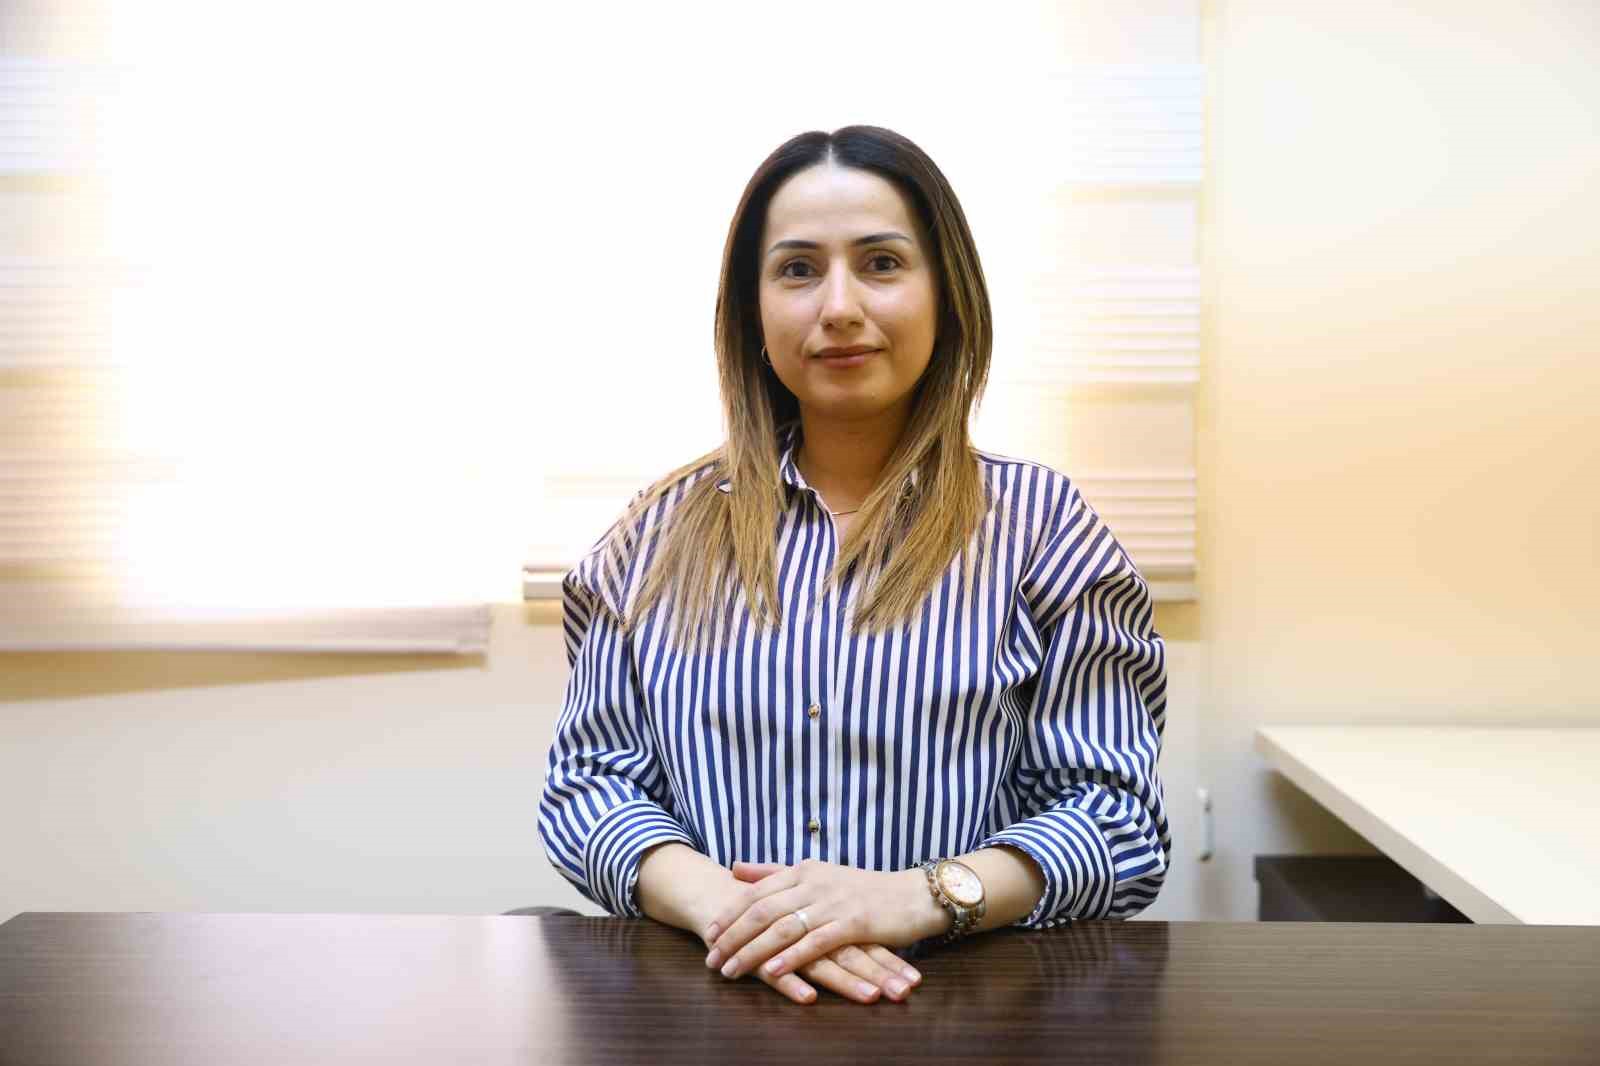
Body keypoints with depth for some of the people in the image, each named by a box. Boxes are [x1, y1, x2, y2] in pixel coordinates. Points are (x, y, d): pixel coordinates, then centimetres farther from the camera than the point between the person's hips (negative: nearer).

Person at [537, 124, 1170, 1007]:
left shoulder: (1036, 521, 1)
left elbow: (1115, 816, -1)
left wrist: (918, 895, -18)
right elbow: (590, 779, 6)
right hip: (713, 996, 2)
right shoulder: (667, 531, 8)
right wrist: (720, 903, -14)